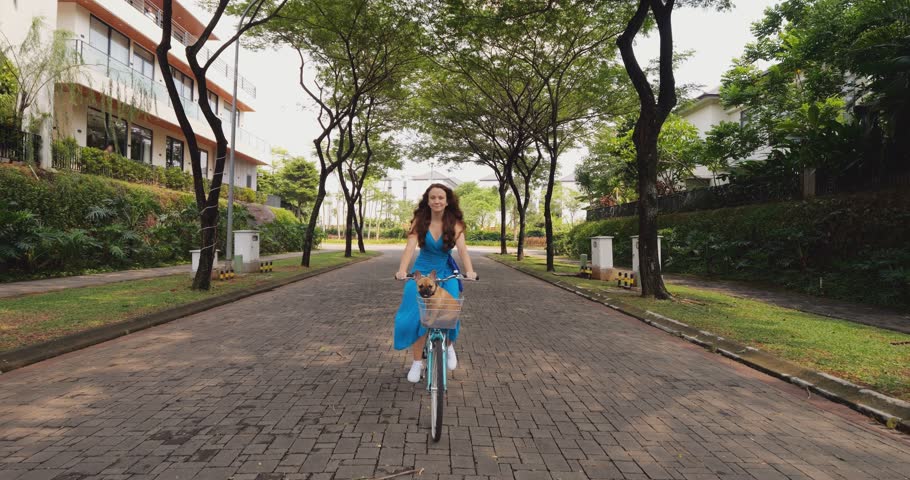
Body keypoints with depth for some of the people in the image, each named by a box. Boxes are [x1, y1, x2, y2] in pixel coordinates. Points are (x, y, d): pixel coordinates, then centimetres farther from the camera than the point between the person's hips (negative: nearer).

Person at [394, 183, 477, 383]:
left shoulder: (454, 223, -11)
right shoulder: (420, 221, -12)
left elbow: (462, 248, -24)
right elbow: (410, 246, -24)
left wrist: (469, 271, -42)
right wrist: (402, 270, -41)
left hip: (445, 273, 0)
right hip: (422, 272, 0)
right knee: (418, 316, -12)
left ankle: (449, 346, 13)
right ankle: (417, 362, 5)